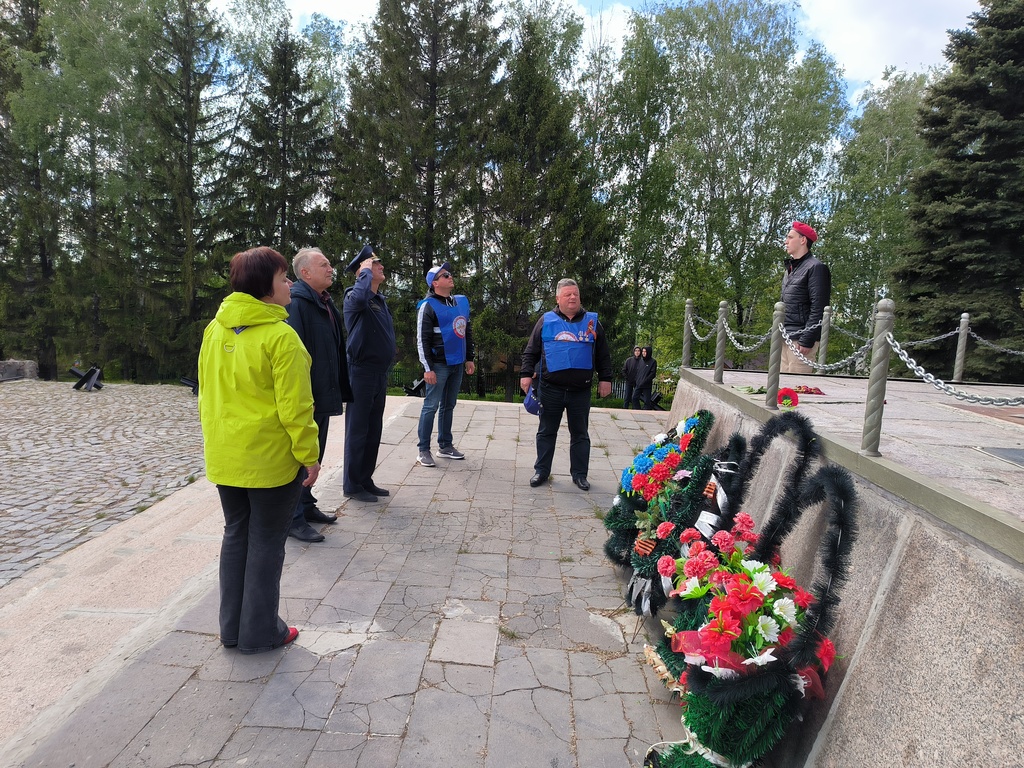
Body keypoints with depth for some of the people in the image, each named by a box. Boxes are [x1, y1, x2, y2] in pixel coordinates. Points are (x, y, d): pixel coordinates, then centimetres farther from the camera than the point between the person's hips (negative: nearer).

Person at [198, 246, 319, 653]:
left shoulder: (214, 330, 5)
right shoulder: (280, 336, -18)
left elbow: (207, 395, 12)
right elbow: (294, 406, -19)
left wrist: (217, 439, 21)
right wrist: (309, 455, -11)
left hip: (225, 456, 7)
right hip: (271, 458, -7)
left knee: (236, 535, 18)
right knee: (266, 541, 7)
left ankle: (232, 627, 29)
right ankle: (260, 632, 19)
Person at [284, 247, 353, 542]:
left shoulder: (327, 304, 14)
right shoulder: (297, 303, -15)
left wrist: (339, 390, 18)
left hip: (323, 396, 9)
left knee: (314, 455, 18)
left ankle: (306, 506, 32)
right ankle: (293, 518, 11)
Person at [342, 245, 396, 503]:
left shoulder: (381, 300, 14)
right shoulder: (353, 297, -12)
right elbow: (360, 298, -38)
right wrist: (366, 271, -20)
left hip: (380, 373, 8)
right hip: (362, 373, -8)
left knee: (374, 430, 14)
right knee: (357, 430, 1)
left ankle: (366, 480, 25)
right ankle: (352, 485, 12)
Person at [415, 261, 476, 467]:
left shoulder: (462, 302, 12)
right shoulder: (428, 306, -9)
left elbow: (467, 332, 19)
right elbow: (422, 340, -13)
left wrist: (469, 358, 17)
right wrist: (428, 368, -17)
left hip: (457, 364, 7)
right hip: (439, 365, -7)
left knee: (448, 406, 14)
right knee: (431, 406, -4)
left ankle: (445, 446, 23)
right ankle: (423, 450, 3)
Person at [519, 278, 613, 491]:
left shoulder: (592, 322, 7)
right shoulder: (546, 321, 4)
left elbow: (603, 355, 10)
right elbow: (531, 352, 7)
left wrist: (605, 379, 4)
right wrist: (526, 374, -3)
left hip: (581, 391, 1)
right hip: (551, 388, 0)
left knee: (580, 434, 9)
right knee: (546, 432, 9)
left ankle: (579, 474, 21)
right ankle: (541, 470, 21)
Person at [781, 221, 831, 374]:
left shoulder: (815, 267, -7)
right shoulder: (790, 268, 21)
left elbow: (818, 308, -14)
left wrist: (806, 340, -20)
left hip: (800, 338, -8)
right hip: (785, 338, 8)